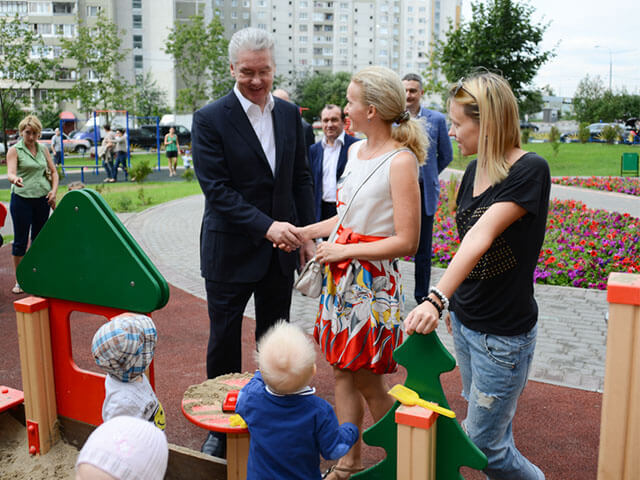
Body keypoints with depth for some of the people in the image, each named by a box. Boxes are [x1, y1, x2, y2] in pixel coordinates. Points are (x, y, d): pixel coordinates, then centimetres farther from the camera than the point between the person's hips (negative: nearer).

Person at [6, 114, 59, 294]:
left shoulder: (43, 149, 9)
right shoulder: (14, 150, -5)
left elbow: (53, 172, 15)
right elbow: (10, 173, -17)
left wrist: (54, 191, 0)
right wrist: (15, 179, -40)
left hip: (42, 199, 4)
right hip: (22, 199, -4)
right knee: (20, 240, 1)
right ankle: (19, 280, 9)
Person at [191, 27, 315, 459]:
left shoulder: (289, 114, 5)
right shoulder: (210, 119, -10)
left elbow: (301, 178, 9)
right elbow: (216, 189, -17)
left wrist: (306, 235, 3)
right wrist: (267, 226, -25)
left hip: (280, 247, 4)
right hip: (230, 250, -4)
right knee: (224, 340, 8)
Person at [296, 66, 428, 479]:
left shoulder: (401, 160, -16)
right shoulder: (356, 151, 8)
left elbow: (406, 243, -19)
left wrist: (343, 251, -16)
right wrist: (305, 232, 13)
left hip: (373, 281, -8)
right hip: (343, 274, 8)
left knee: (367, 381, 4)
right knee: (343, 372, 14)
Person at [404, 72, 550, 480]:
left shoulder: (530, 171, -19)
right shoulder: (474, 171, 4)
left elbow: (481, 236, -32)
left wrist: (437, 298, -40)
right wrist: (455, 303, 13)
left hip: (504, 333, -7)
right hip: (465, 322, 8)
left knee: (485, 443, 3)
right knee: (484, 424, 20)